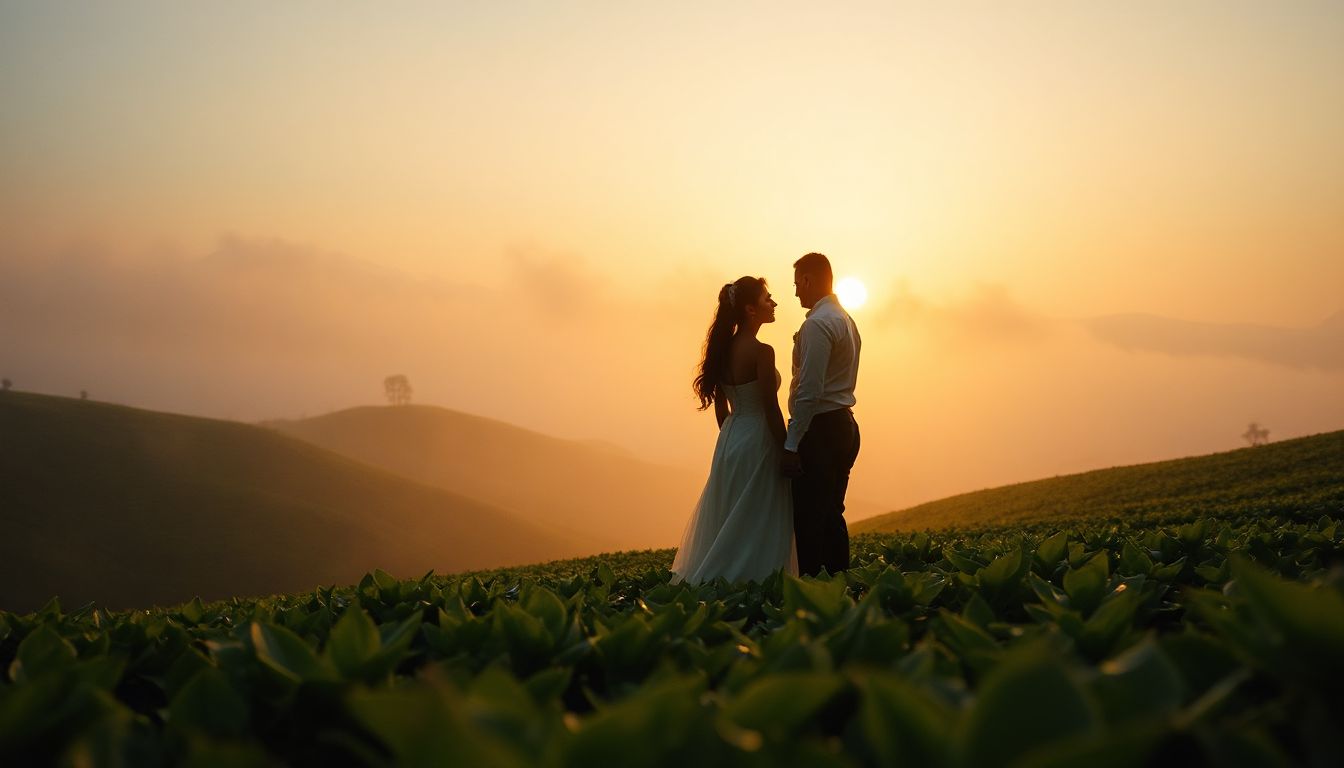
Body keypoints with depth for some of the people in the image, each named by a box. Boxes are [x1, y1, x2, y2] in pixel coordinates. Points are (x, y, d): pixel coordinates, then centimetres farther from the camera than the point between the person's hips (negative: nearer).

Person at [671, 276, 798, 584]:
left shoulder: (724, 349, 8)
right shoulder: (761, 352, -16)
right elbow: (771, 409, -16)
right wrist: (786, 453, -9)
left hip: (730, 440, 8)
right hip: (758, 441, -8)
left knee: (726, 527, 13)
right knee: (755, 526, -3)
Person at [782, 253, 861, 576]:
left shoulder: (818, 324, -14)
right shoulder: (846, 320, 16)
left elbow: (809, 391, -21)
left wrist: (791, 445, -20)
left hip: (820, 428, -10)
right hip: (844, 425, 10)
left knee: (808, 521, -9)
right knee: (832, 517, 14)